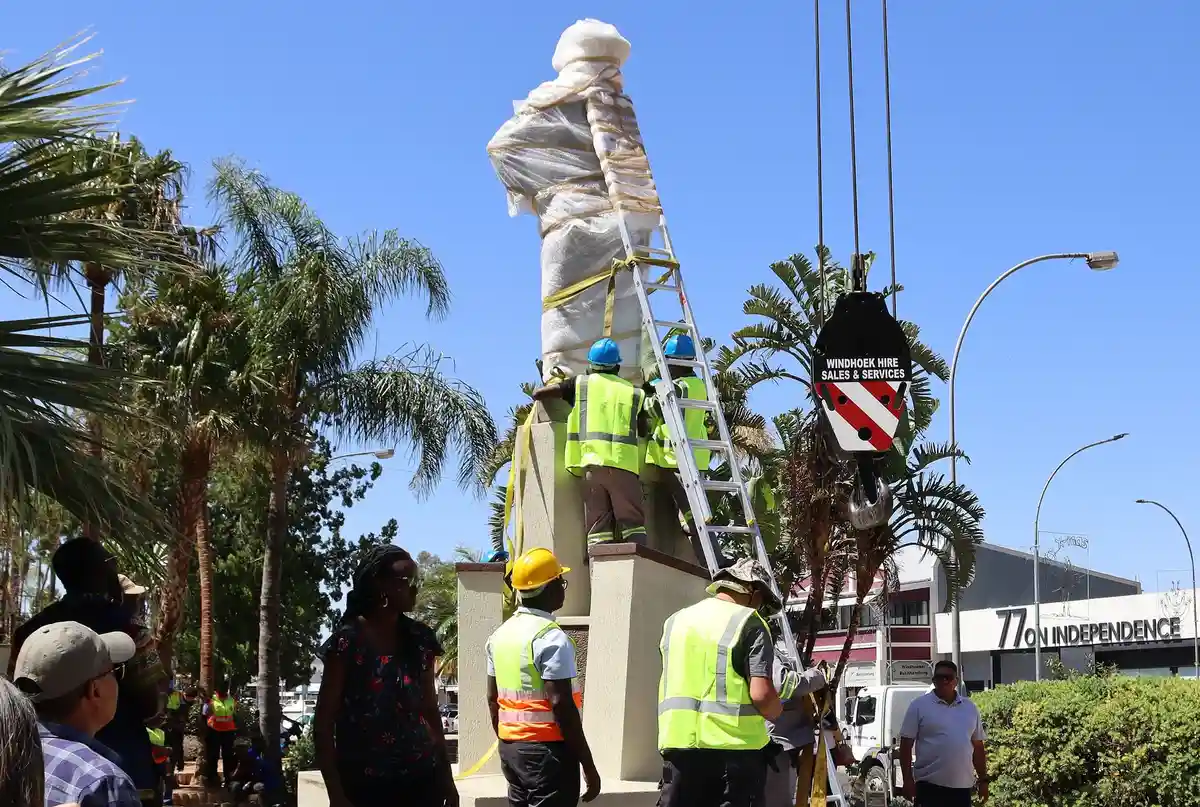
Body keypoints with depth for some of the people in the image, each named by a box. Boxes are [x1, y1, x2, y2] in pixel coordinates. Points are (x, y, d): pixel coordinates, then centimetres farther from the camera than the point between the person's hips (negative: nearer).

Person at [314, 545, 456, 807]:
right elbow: (324, 724, -6)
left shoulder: (419, 638, 7)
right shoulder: (348, 641, -7)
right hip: (364, 784, -4)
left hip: (421, 779, 4)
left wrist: (446, 776, 13)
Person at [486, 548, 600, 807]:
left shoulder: (500, 634, 10)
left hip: (510, 748, 8)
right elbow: (561, 705, -20)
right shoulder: (552, 638, -16)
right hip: (547, 749, -8)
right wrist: (588, 765, -16)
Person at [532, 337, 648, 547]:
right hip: (625, 464, 0)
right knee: (633, 523, -1)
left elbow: (538, 393, 16)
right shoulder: (634, 392, 19)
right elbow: (643, 431, 24)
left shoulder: (581, 383, 16)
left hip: (593, 462, 0)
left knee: (598, 525, -2)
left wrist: (555, 384, 37)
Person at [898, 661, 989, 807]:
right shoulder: (919, 706, -3)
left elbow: (978, 747, 15)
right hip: (930, 785, -4)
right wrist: (908, 780, -10)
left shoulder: (970, 708, 11)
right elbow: (906, 745, -4)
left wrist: (983, 780, 12)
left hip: (962, 786, 4)